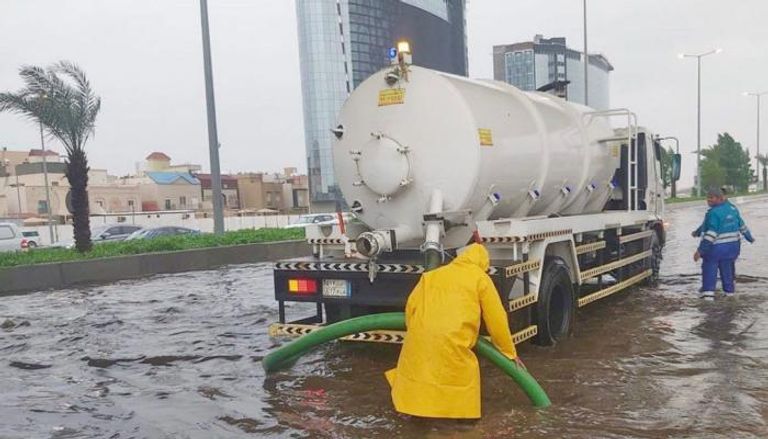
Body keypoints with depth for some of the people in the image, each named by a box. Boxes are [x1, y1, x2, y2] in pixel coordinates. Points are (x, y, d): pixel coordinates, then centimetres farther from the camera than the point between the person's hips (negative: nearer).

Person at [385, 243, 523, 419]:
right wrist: (509, 352, 19)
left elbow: (411, 305, 20)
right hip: (451, 342, -4)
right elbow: (496, 318, 11)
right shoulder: (480, 278, 12)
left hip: (419, 340, 4)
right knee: (465, 376, 14)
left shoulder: (432, 275, 24)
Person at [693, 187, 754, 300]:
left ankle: (708, 292, -6)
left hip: (716, 247, -7)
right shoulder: (732, 208, 5)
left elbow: (710, 234, -25)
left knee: (709, 269, 1)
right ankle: (729, 290, 31)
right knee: (727, 267, 20)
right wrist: (749, 237, 32)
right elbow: (742, 225, 16)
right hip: (732, 246, 7)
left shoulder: (713, 213, -20)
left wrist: (700, 250, -26)